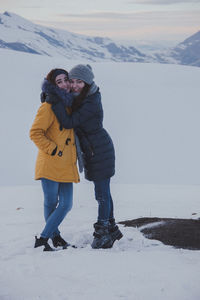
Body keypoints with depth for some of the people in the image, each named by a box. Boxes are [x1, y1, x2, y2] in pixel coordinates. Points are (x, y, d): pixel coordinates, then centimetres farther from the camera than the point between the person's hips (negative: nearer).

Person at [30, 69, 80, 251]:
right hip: (50, 164, -7)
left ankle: (43, 238, 10)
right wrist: (53, 150, -16)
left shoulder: (69, 104, 15)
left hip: (66, 165, 7)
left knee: (66, 204, 2)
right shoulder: (49, 106, -9)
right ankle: (55, 236, 16)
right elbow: (35, 133, -14)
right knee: (51, 204, 2)